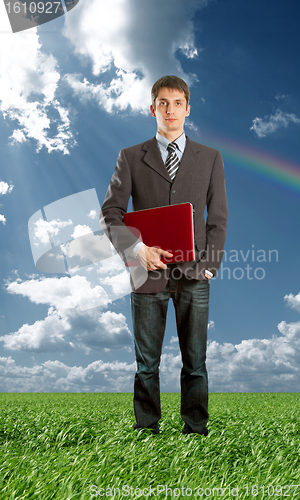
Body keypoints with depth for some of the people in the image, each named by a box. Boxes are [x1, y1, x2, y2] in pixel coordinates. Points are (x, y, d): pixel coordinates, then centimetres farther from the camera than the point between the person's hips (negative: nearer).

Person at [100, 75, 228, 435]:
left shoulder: (210, 158, 11)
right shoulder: (131, 158, 7)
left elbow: (218, 217, 9)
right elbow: (110, 213, 2)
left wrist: (210, 265, -2)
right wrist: (137, 249, -14)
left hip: (194, 275, 1)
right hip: (148, 272, 0)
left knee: (195, 362, 8)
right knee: (146, 364, 9)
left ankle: (196, 430, 23)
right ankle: (146, 430, 23)